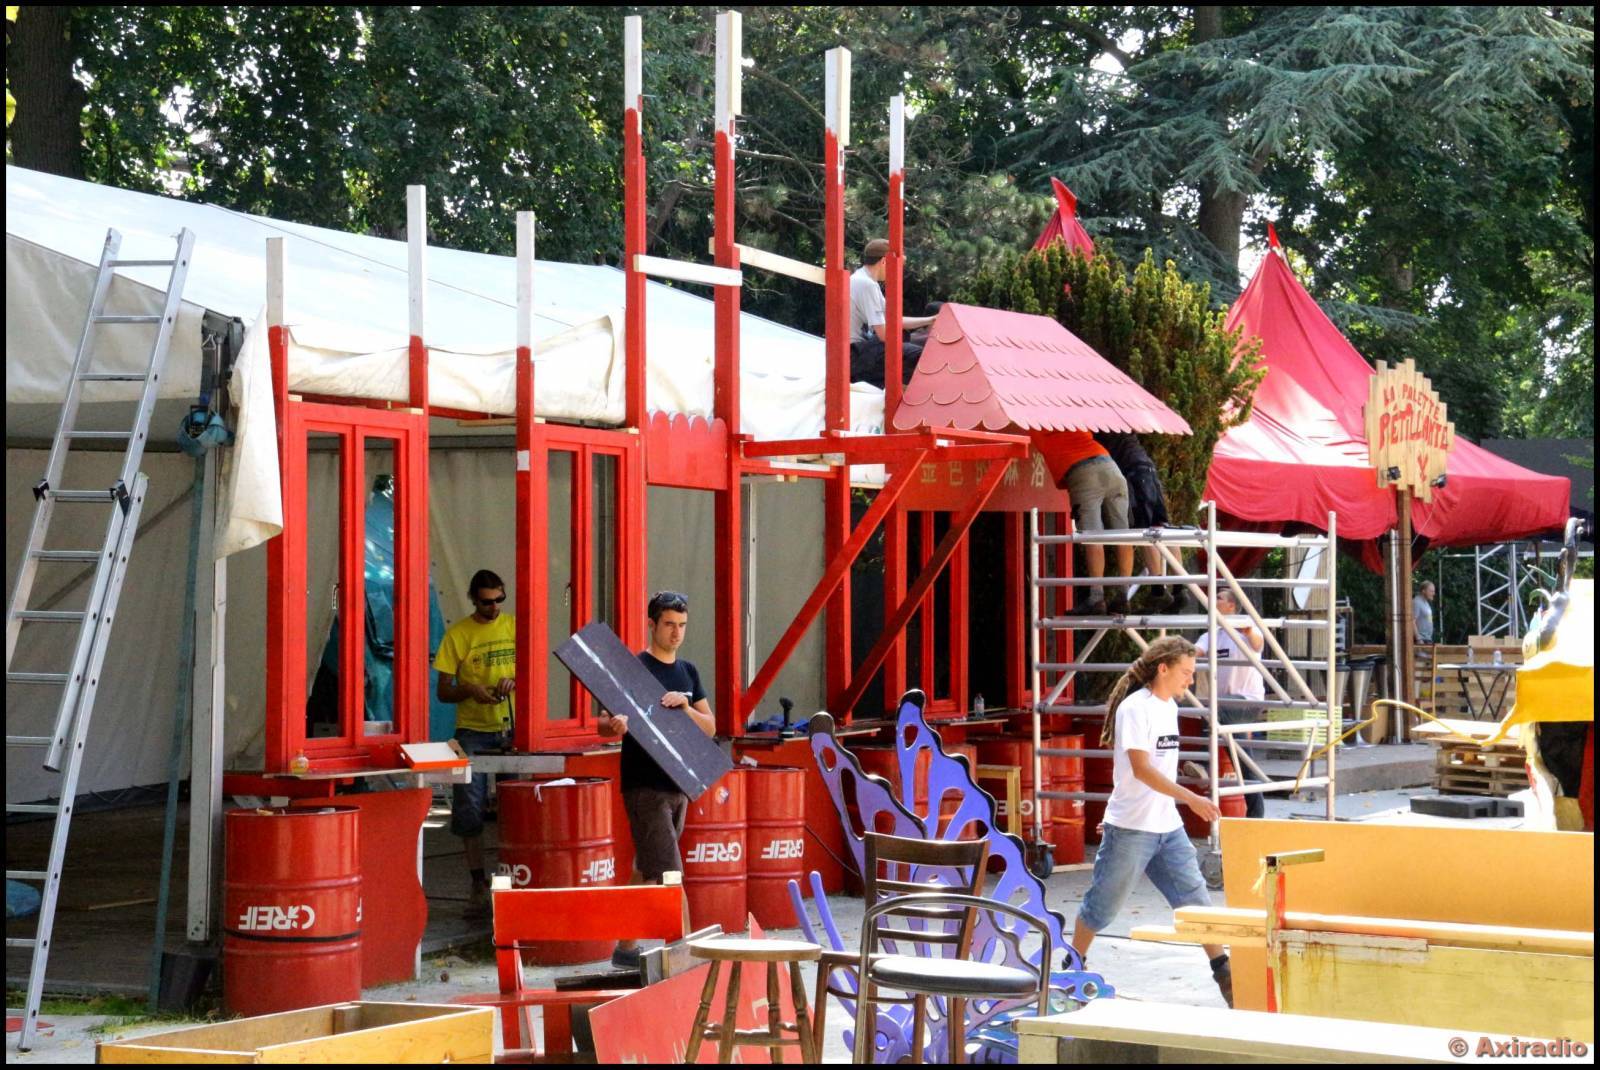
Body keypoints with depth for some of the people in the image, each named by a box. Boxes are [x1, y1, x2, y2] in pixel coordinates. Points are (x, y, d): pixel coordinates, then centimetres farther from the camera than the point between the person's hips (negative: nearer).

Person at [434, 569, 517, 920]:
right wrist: (469, 690, -18)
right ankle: (479, 885, 2)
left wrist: (515, 680, -11)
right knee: (469, 808, -4)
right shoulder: (457, 634, 0)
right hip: (472, 730, -1)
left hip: (513, 728, 1)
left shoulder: (515, 627, 6)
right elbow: (443, 691, 1)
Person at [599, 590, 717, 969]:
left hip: (678, 785, 7)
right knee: (667, 874, -13)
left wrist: (686, 708, -11)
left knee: (647, 870, 12)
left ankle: (626, 947, 19)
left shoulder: (687, 672, 12)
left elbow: (710, 728, 9)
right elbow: (603, 724, -13)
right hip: (644, 786, -7)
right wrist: (615, 725, -37)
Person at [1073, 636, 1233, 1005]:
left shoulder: (1169, 707, 11)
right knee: (1105, 902, 5)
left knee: (1194, 895, 3)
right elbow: (1142, 769, -24)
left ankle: (1222, 969, 6)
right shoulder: (1135, 708, -16)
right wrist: (1191, 798, -31)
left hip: (1168, 828, 8)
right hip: (1131, 829, -7)